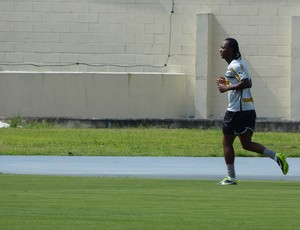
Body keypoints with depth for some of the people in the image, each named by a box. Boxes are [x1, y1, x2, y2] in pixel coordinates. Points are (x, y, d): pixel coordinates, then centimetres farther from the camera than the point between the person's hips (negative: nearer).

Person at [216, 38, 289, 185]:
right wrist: (228, 83, 17)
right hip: (249, 109, 10)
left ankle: (231, 177, 6)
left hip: (236, 110, -10)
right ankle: (276, 157, -2)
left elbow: (247, 83, -25)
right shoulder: (240, 63, 16)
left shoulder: (234, 66, -14)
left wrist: (226, 88, -18)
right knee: (246, 144, 12)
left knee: (227, 142, 3)